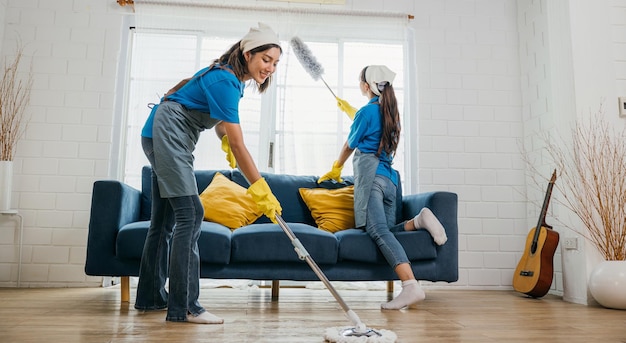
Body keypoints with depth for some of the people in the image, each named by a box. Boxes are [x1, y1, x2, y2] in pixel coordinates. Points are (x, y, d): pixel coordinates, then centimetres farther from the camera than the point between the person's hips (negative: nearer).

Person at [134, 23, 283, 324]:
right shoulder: (225, 81, -21)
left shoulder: (233, 77, 9)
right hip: (167, 133, -10)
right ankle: (183, 307, -13)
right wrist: (261, 190, -26)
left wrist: (223, 138, 6)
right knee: (190, 214, -16)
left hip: (162, 138, 10)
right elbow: (238, 146, -26)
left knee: (165, 219, 11)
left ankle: (150, 296, 21)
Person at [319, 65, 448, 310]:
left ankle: (411, 286, -39)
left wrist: (335, 169, 28)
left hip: (371, 175, -9)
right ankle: (418, 220, -18)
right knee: (386, 230, 9)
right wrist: (348, 110, 61)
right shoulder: (390, 111, 24)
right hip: (390, 179, 9)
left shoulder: (367, 111, 0)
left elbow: (350, 146, 10)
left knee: (378, 230, -24)